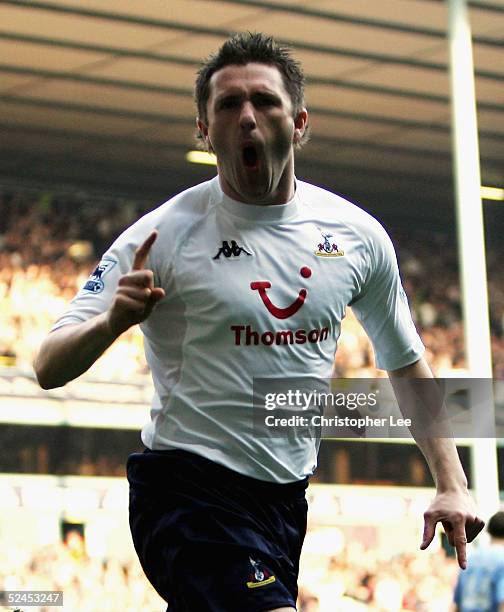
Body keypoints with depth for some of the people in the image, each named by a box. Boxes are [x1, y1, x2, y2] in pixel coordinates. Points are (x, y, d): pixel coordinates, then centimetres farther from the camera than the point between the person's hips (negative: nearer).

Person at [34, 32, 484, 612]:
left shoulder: (359, 236, 3)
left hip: (287, 497, 6)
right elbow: (48, 367, -10)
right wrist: (111, 322, -31)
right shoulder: (165, 233, -10)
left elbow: (405, 363, 17)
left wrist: (451, 484, 10)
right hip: (186, 490, -5)